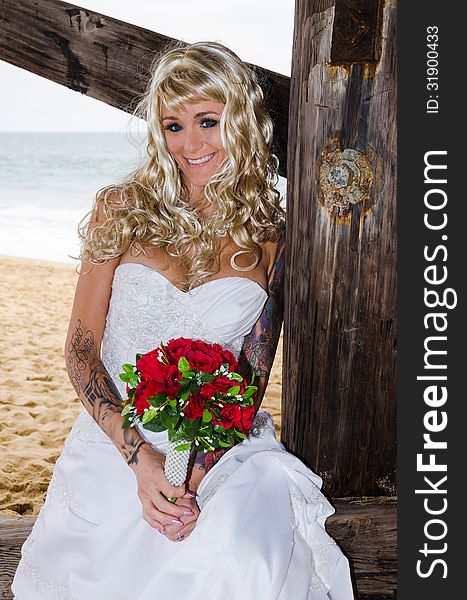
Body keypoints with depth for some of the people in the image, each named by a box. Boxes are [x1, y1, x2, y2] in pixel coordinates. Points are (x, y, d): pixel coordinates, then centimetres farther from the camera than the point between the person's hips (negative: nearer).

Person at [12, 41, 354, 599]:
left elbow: (253, 377, 2)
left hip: (224, 446, 0)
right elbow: (81, 347, 0)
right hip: (116, 443, 1)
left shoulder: (268, 234, 3)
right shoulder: (122, 209, 2)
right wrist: (139, 456, -13)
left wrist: (196, 474, -13)